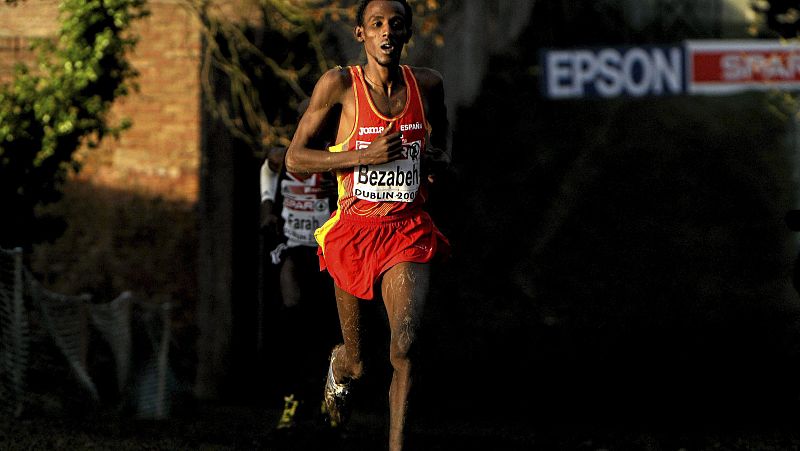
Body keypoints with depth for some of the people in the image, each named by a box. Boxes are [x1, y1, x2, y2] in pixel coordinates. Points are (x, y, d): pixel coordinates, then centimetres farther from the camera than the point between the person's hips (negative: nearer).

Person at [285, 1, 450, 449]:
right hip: (354, 231, -1)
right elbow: (295, 158, -7)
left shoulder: (428, 84, 3)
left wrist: (440, 157, 2)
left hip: (408, 232, 1)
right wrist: (366, 155, -18)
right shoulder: (340, 85, -7)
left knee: (405, 344, -22)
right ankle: (343, 364, 52)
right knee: (356, 362, 14)